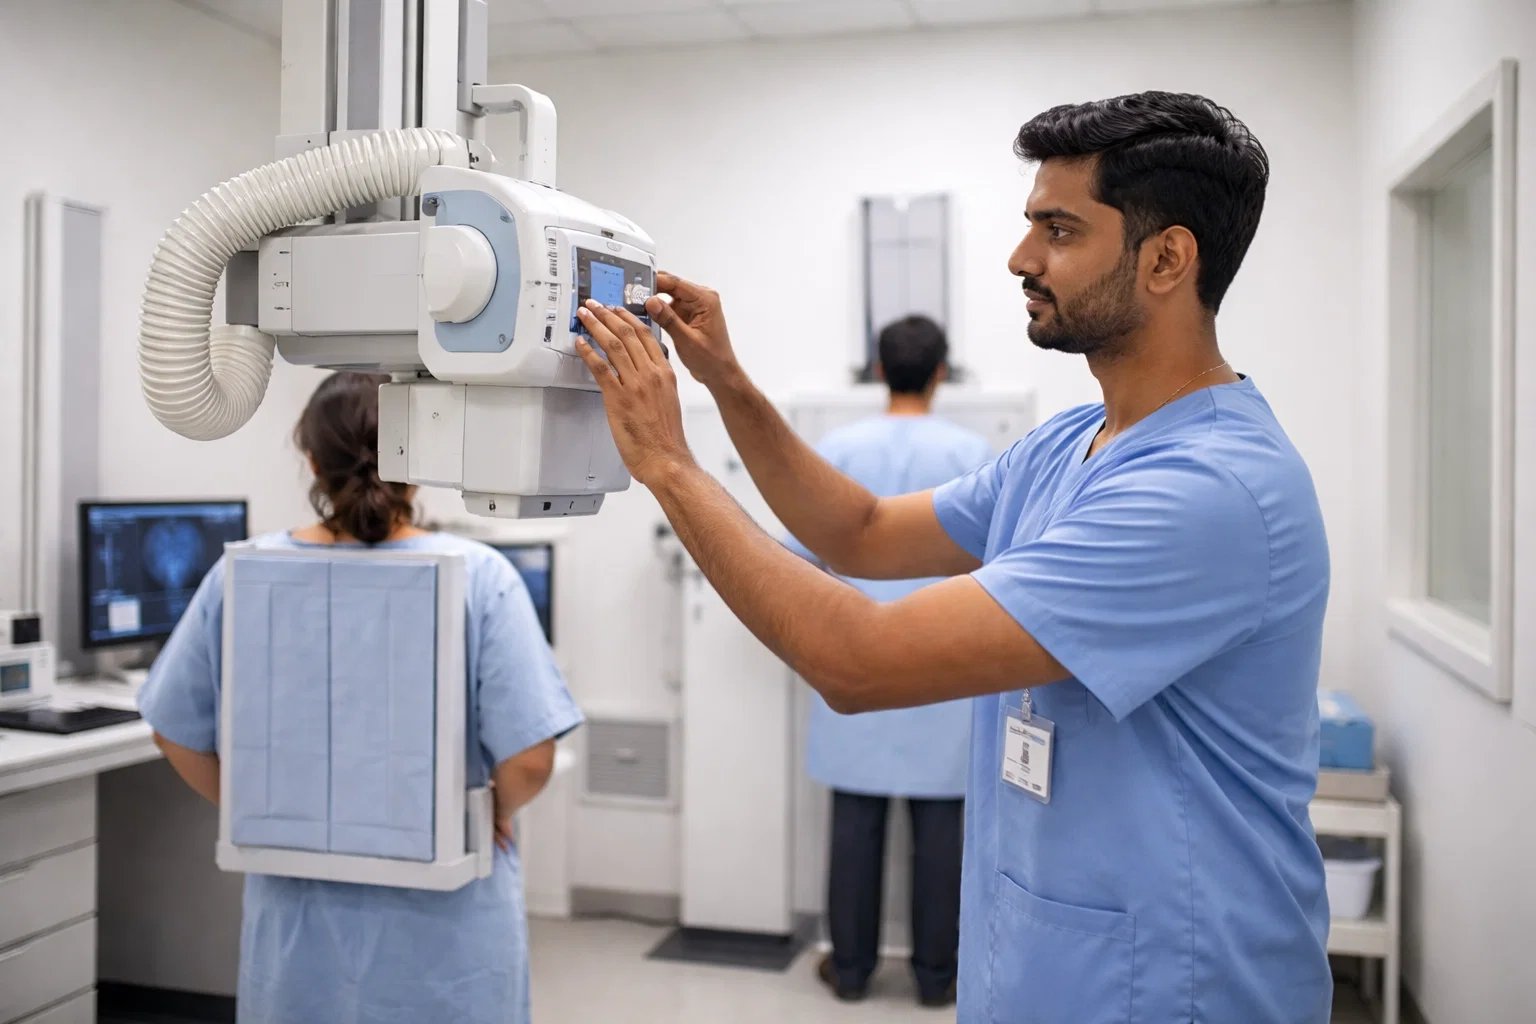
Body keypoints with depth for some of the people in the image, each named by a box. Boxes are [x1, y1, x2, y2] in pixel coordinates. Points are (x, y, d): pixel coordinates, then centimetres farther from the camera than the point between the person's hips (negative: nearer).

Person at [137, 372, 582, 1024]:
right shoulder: (478, 576, -16)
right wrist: (496, 813, 1)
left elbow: (177, 732, 2)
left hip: (299, 920, 3)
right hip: (441, 930, -2)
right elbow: (529, 759, -18)